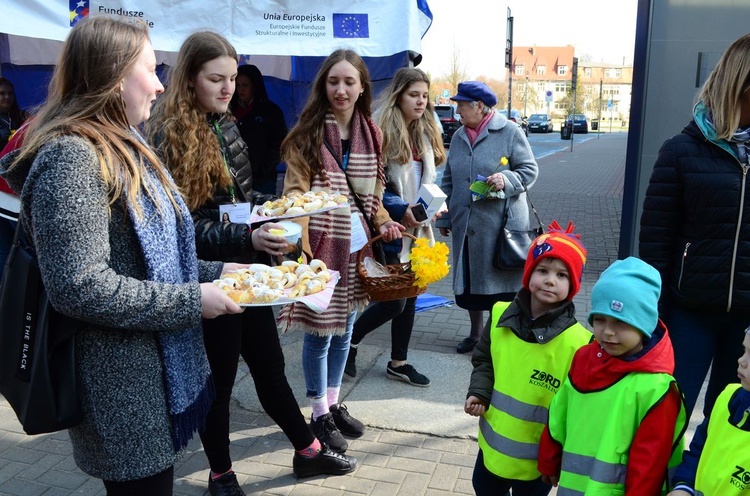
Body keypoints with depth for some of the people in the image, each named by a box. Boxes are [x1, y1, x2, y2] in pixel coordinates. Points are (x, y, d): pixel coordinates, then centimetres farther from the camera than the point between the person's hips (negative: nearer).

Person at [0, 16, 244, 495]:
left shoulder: (123, 147, 11)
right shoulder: (71, 158, -20)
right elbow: (80, 287, -26)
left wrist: (211, 272, 6)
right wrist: (192, 300, -20)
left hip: (160, 368, 9)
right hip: (123, 388, -9)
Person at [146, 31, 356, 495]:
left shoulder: (226, 125, 8)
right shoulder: (167, 136, -14)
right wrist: (247, 238, -28)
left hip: (247, 270, 7)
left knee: (270, 366, 18)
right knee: (218, 378, 9)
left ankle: (308, 449, 34)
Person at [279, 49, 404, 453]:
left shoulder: (370, 133, 8)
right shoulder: (306, 135, -10)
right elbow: (295, 195, -15)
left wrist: (383, 222, -2)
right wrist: (299, 250, -26)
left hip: (355, 242, 6)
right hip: (322, 242, -5)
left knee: (345, 329, 17)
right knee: (320, 332, 5)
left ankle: (335, 403, 35)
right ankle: (320, 414, 23)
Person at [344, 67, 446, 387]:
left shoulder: (426, 134, 10)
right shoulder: (382, 132, -15)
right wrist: (401, 209, -22)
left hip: (417, 230, 8)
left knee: (410, 297, 14)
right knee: (394, 301, -4)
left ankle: (398, 362, 29)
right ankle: (350, 341, 22)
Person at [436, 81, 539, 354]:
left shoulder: (510, 132, -5)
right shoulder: (458, 137, 13)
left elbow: (529, 170, -4)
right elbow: (448, 180, 16)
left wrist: (507, 179, -23)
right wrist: (444, 216, 15)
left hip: (502, 224, -6)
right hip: (466, 224, 6)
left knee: (502, 281, 1)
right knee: (469, 280, 13)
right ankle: (475, 333, 31)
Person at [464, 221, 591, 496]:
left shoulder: (577, 342, -24)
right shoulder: (501, 314, -8)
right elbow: (483, 358, 7)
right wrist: (478, 392, -8)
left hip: (537, 456, -5)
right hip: (493, 442, 5)